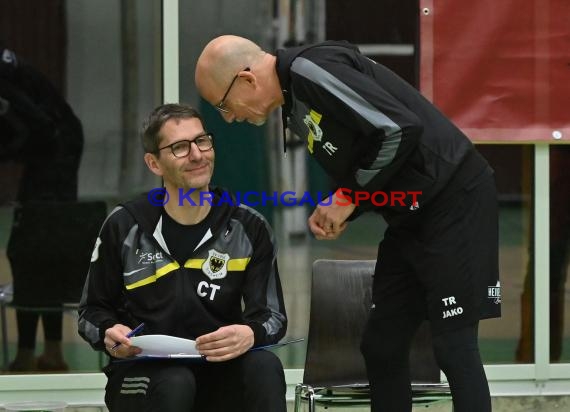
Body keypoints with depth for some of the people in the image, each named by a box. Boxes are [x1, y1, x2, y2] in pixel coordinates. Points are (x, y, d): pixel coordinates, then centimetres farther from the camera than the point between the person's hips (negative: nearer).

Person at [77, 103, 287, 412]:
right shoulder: (124, 228, 1)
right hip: (143, 375, -1)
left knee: (264, 366, -30)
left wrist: (251, 334, -24)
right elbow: (92, 311, 11)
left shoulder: (248, 229, 2)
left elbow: (272, 315, 1)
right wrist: (109, 334, -15)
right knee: (174, 384, -36)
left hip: (220, 373, 1)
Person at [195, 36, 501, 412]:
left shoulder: (311, 70, -19)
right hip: (411, 215, 10)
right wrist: (336, 212, 0)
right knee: (381, 345, 8)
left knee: (453, 344, -9)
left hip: (455, 201, -10)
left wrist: (348, 197, -14)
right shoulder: (296, 107, 12)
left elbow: (400, 130, -26)